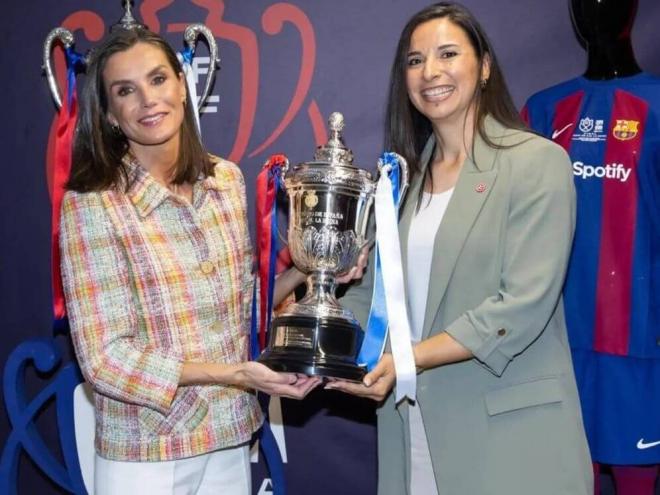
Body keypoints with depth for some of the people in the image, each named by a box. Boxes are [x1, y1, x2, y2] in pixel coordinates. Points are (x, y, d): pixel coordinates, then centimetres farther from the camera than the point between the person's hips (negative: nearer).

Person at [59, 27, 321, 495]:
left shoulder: (226, 179, -1)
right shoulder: (91, 205, -16)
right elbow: (105, 359, -17)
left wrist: (298, 270, -7)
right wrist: (232, 374, -21)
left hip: (231, 438, 5)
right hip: (145, 454, -5)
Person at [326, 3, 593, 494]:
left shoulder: (538, 162, -7)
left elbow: (524, 304, -15)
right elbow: (369, 293, 7)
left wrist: (409, 359, -20)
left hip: (509, 428, -5)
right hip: (412, 422, 5)